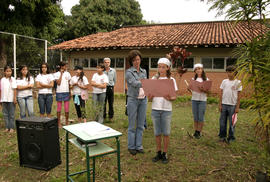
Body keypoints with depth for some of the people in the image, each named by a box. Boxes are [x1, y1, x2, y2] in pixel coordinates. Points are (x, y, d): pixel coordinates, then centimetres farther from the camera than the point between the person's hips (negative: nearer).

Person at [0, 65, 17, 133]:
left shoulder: (12, 79, -3)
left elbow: (14, 89, -6)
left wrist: (15, 98, -11)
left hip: (11, 99, -4)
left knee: (11, 114, 2)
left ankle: (12, 127, 8)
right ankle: (7, 127, 15)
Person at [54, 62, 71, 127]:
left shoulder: (67, 73, 7)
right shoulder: (56, 74, -2)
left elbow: (69, 84, 10)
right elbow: (58, 83, -13)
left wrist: (70, 93, 8)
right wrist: (61, 74, -9)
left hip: (66, 92, 2)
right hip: (59, 92, -2)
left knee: (67, 109, 3)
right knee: (59, 109, 6)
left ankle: (67, 122, 18)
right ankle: (59, 122, 17)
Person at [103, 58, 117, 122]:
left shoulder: (113, 70, 6)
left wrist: (112, 85, 10)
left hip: (111, 88, 2)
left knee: (111, 103, 7)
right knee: (103, 103, 2)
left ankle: (111, 117, 17)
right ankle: (103, 116, 13)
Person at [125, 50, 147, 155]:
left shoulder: (143, 71, 11)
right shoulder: (129, 72, -7)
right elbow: (135, 83, -23)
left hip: (143, 100, 5)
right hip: (133, 100, -5)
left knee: (140, 125, 10)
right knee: (132, 126, 4)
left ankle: (139, 146, 21)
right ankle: (131, 146, 17)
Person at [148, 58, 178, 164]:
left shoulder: (171, 80, 1)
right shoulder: (154, 79, 5)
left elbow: (174, 97, -1)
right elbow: (150, 98, 4)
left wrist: (169, 98, -22)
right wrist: (150, 96, -18)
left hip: (166, 109, -2)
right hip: (155, 109, 2)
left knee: (166, 133, 5)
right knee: (157, 133, 9)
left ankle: (165, 154, 19)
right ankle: (158, 153, 25)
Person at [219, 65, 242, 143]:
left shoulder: (238, 82, -1)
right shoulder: (224, 81, 8)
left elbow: (238, 96, -2)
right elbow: (221, 94, 9)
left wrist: (237, 107, -6)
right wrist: (220, 104, 4)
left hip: (232, 105, -3)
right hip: (224, 104, 3)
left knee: (231, 122, 4)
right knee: (222, 121, 7)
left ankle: (231, 137, 17)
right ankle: (222, 136, 20)